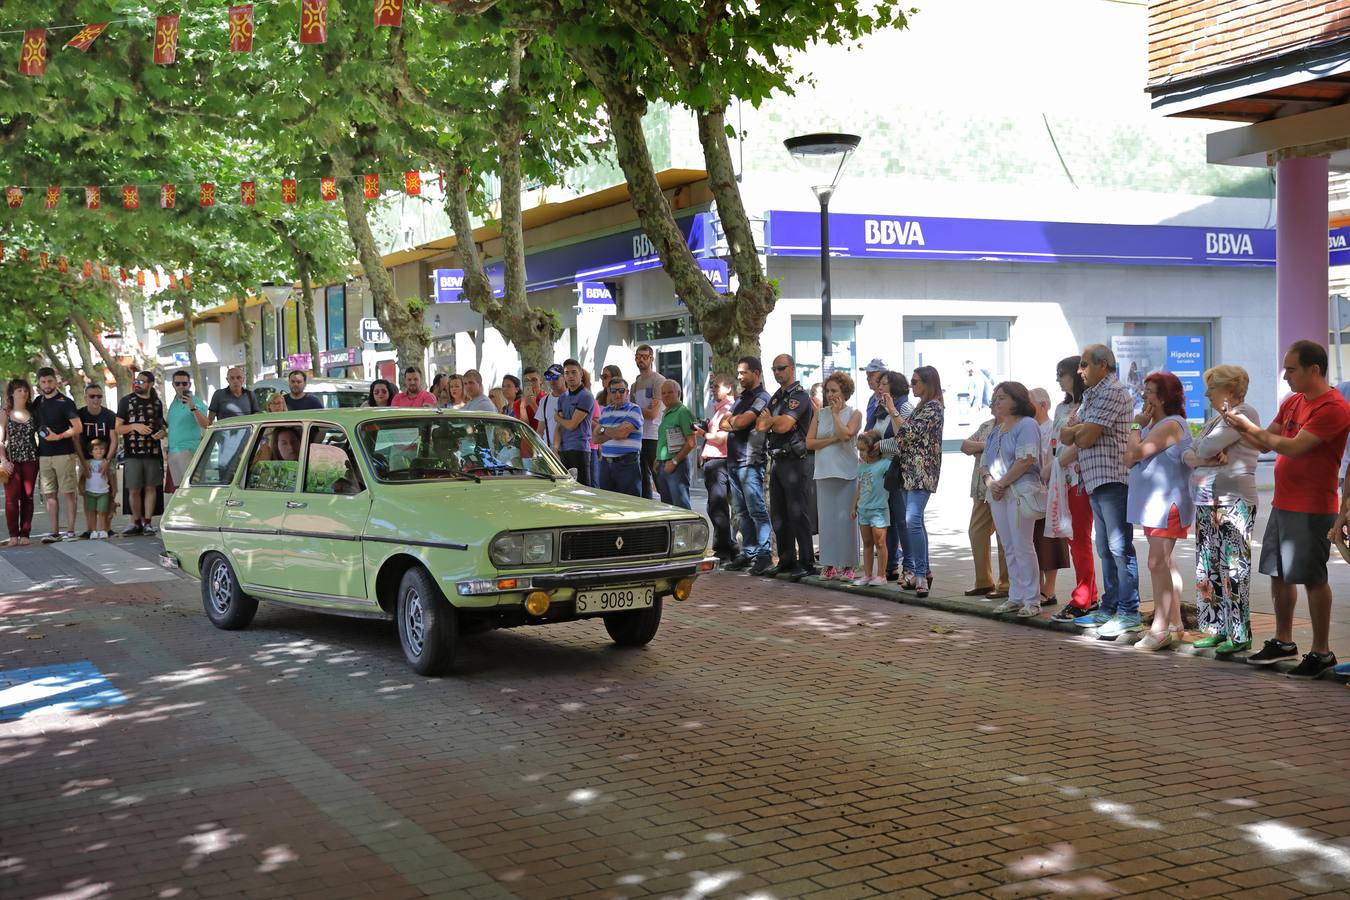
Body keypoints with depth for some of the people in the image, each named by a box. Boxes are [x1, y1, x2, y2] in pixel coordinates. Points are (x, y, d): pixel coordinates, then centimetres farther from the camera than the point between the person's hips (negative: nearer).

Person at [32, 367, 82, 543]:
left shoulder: (65, 402, -4)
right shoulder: (37, 402, 12)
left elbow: (78, 428, -9)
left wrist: (58, 436, -16)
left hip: (64, 454, -5)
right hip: (44, 455, 5)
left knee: (68, 493, -2)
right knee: (49, 494, 5)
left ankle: (70, 531, 1)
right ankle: (55, 532, 9)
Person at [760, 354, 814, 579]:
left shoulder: (799, 396, -10)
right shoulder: (776, 396, 18)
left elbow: (783, 425, -22)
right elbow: (760, 425, 10)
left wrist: (769, 419, -1)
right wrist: (774, 421, -11)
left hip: (795, 461, -9)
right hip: (778, 461, 9)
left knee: (797, 513, -7)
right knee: (778, 514, 12)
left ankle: (806, 563, -2)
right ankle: (786, 560, 21)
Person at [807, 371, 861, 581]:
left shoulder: (854, 414, 4)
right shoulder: (819, 413, 12)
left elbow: (846, 434, -15)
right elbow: (809, 442, 3)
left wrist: (836, 413, -4)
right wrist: (832, 439, -8)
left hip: (846, 472, -3)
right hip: (824, 472, 3)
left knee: (846, 518, -4)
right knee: (826, 518, 2)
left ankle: (848, 565, 1)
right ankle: (829, 564, 7)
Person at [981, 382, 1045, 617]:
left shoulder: (1026, 424, -7)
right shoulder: (996, 429, 18)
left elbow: (1025, 460, -18)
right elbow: (985, 461, 16)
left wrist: (1002, 483, -15)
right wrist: (989, 481, -4)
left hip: (1020, 492, -8)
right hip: (998, 494, 8)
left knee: (1023, 547, -7)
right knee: (1009, 548, 11)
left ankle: (1032, 600, -1)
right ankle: (1016, 597, 17)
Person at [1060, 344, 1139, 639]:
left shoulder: (1112, 392, -11)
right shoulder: (1090, 395, 20)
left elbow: (1085, 438, -17)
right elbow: (1065, 436, 14)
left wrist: (1076, 430, 4)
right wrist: (1079, 429, -6)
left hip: (1113, 479, -10)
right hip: (1095, 481, 10)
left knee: (1119, 547, -9)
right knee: (1105, 549, 14)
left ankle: (1129, 613, -8)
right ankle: (1109, 608, 21)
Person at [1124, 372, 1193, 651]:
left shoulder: (1171, 425, -15)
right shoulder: (1154, 426, 18)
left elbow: (1136, 453, -22)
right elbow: (1129, 460, 11)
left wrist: (1138, 427, -8)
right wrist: (1139, 426, 3)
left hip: (1167, 503, -11)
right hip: (1153, 503, 11)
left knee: (1158, 563, -14)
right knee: (1165, 563, 16)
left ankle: (1160, 628, -13)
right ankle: (1174, 623, 24)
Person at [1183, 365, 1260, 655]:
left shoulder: (1243, 413, -8)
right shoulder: (1217, 418, 21)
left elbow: (1205, 448, -17)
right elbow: (1188, 454, 11)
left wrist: (1203, 456, 4)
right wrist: (1208, 459, -8)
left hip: (1233, 503, -9)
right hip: (1206, 502, 9)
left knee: (1233, 569, -8)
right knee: (1207, 569, 8)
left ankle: (1240, 635, -5)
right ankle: (1216, 629, 15)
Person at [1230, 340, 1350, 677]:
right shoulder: (1292, 402, 12)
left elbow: (1293, 447, -23)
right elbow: (1266, 444, 14)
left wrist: (1251, 427, -14)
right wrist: (1241, 427, -3)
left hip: (1312, 510, -8)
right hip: (1282, 505, 8)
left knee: (1312, 579, -2)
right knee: (1279, 574, 13)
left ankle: (1321, 652, 7)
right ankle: (1283, 642, 25)